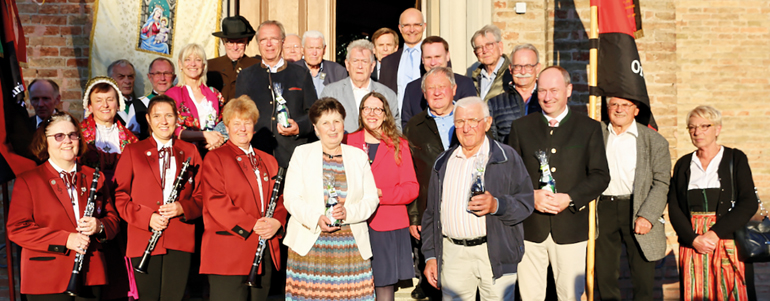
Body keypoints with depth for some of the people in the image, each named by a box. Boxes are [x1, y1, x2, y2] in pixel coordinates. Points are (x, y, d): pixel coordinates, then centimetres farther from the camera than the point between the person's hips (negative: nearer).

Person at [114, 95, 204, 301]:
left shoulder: (189, 151, 11)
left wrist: (183, 208, -12)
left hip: (180, 240, 1)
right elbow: (120, 196, 3)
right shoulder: (133, 151, 7)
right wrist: (147, 218, -12)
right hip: (143, 241, -1)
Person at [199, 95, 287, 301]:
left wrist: (277, 222, -7)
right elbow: (215, 201, -10)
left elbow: (280, 198, 16)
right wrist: (251, 224, -17)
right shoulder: (215, 158, 1)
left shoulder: (268, 161, 19)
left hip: (265, 253, 6)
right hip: (228, 255, -5)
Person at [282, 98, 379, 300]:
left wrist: (347, 212, -12)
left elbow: (371, 199, 7)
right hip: (309, 246, -1)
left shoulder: (358, 156, 13)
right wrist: (316, 219, -15)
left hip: (351, 247, 1)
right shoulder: (302, 154, 8)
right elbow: (291, 198, 1)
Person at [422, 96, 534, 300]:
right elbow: (431, 213, 17)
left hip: (496, 254, -3)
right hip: (453, 255, 3)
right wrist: (430, 256, 11)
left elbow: (526, 201, -2)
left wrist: (496, 205, -20)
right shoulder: (443, 163, 16)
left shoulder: (507, 157, 5)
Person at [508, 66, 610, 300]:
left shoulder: (589, 128, 5)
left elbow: (600, 176, 1)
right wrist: (531, 195, -12)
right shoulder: (521, 127, 9)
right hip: (529, 228, 1)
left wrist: (570, 199, -13)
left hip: (571, 228, -1)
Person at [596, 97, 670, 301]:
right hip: (603, 209, 2)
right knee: (604, 276, 7)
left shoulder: (654, 141, 3)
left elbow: (661, 183, -2)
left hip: (636, 209, -2)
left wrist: (647, 216, -13)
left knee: (643, 279, 2)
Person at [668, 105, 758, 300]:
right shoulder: (683, 165, 12)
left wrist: (715, 233, -14)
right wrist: (693, 238, -11)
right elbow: (674, 208, 5)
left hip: (729, 241, -2)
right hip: (692, 243, 2)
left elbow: (749, 203, -5)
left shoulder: (736, 159, 5)